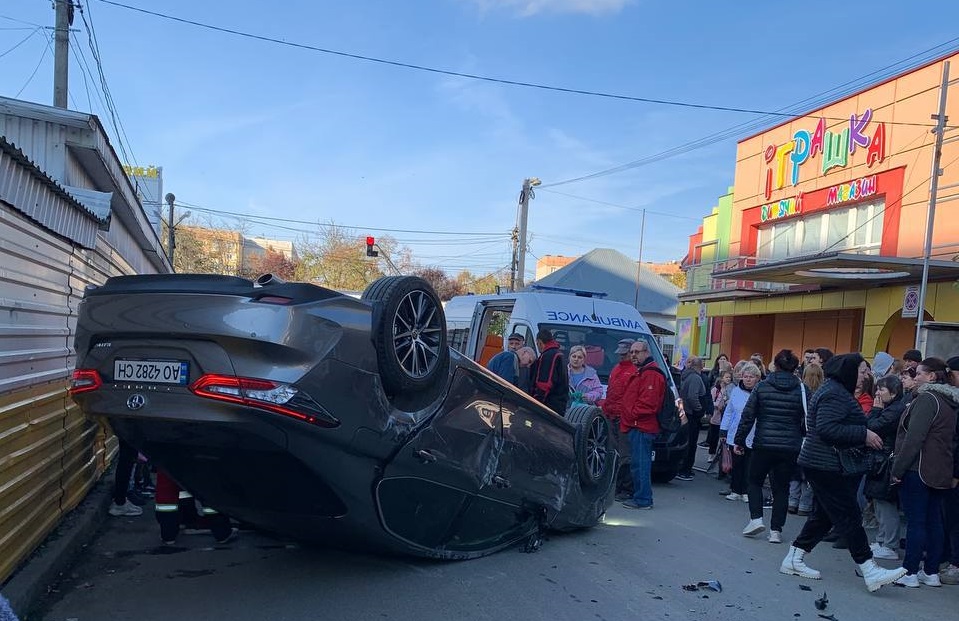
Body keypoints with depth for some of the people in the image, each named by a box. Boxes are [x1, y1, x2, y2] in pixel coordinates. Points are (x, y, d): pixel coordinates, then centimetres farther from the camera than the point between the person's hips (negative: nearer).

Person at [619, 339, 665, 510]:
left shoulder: (651, 374, -14)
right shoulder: (641, 372, 22)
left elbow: (648, 402, -21)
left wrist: (632, 415, -13)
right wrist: (627, 419, 18)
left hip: (641, 427, -11)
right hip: (638, 425, 11)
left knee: (640, 463, -8)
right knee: (639, 462, 15)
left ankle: (643, 499, -3)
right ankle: (640, 496, 22)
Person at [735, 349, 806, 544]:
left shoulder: (762, 387, -2)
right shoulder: (801, 390, -1)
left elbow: (747, 416, -2)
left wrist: (739, 441, 5)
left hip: (763, 445, -1)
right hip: (790, 448, 1)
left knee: (755, 480, 17)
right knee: (781, 488, 11)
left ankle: (756, 519, 3)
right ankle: (776, 530, 11)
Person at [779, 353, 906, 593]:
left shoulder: (836, 391, 18)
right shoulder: (834, 394, -17)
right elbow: (826, 428, -27)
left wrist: (864, 435, 13)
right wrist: (864, 434, -23)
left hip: (822, 465, 11)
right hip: (826, 467, -11)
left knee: (823, 515, 13)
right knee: (849, 516, -8)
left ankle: (793, 560, 17)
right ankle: (870, 572, -4)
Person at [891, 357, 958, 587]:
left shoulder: (927, 398, -14)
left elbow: (914, 438, -20)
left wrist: (898, 468, -16)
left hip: (918, 470, -9)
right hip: (941, 472, 9)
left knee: (915, 521, -4)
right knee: (933, 521, 11)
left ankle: (909, 572, 1)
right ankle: (931, 572, 18)